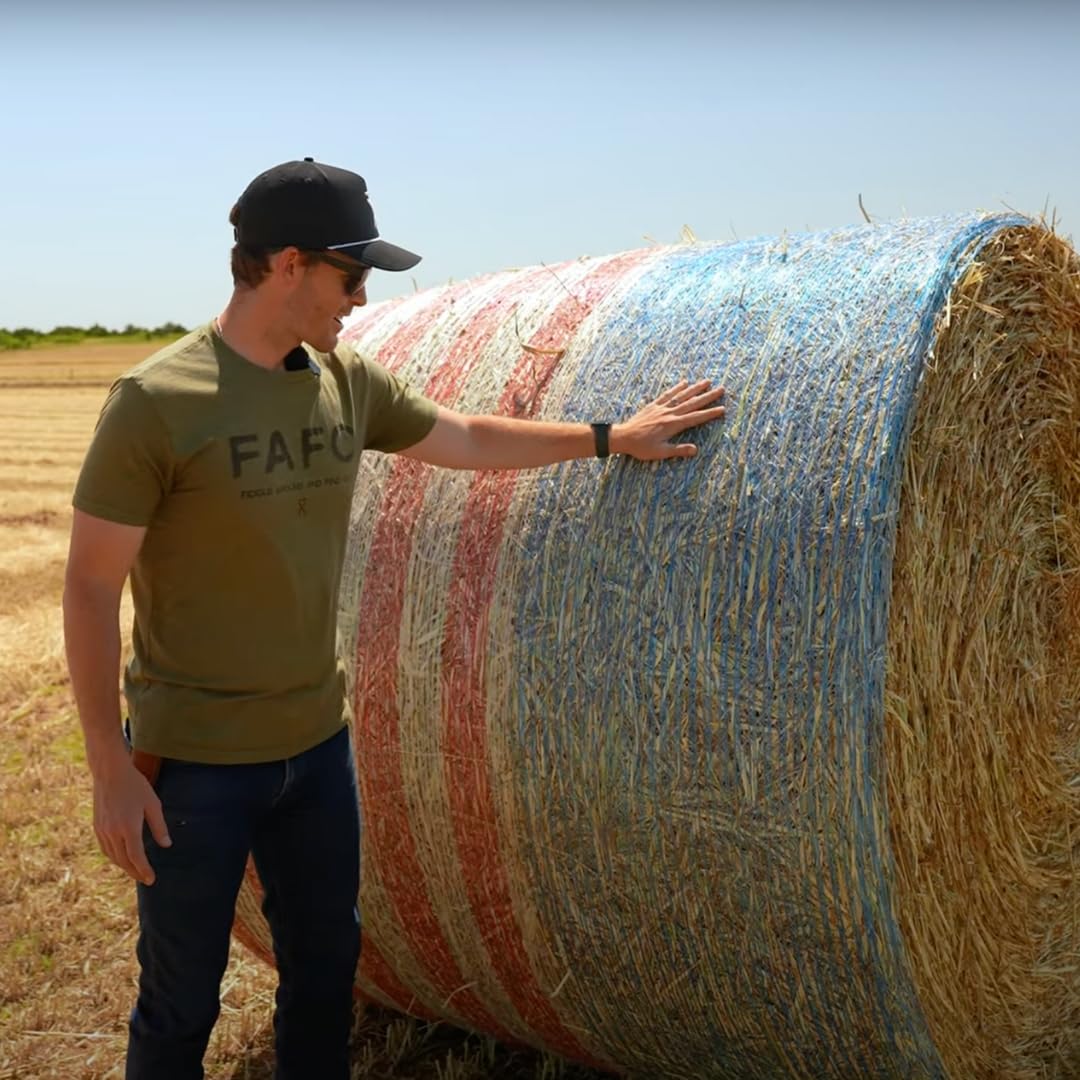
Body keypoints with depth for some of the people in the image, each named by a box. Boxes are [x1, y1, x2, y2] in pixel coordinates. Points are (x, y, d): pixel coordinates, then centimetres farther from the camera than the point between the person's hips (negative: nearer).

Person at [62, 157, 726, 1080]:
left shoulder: (348, 381, 1)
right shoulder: (157, 400, -17)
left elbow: (471, 440, 16)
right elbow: (90, 588, -13)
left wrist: (611, 436, 18)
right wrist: (112, 769, -13)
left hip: (318, 745, 6)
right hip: (194, 763, -6)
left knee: (326, 969, 19)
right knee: (183, 1003, 10)